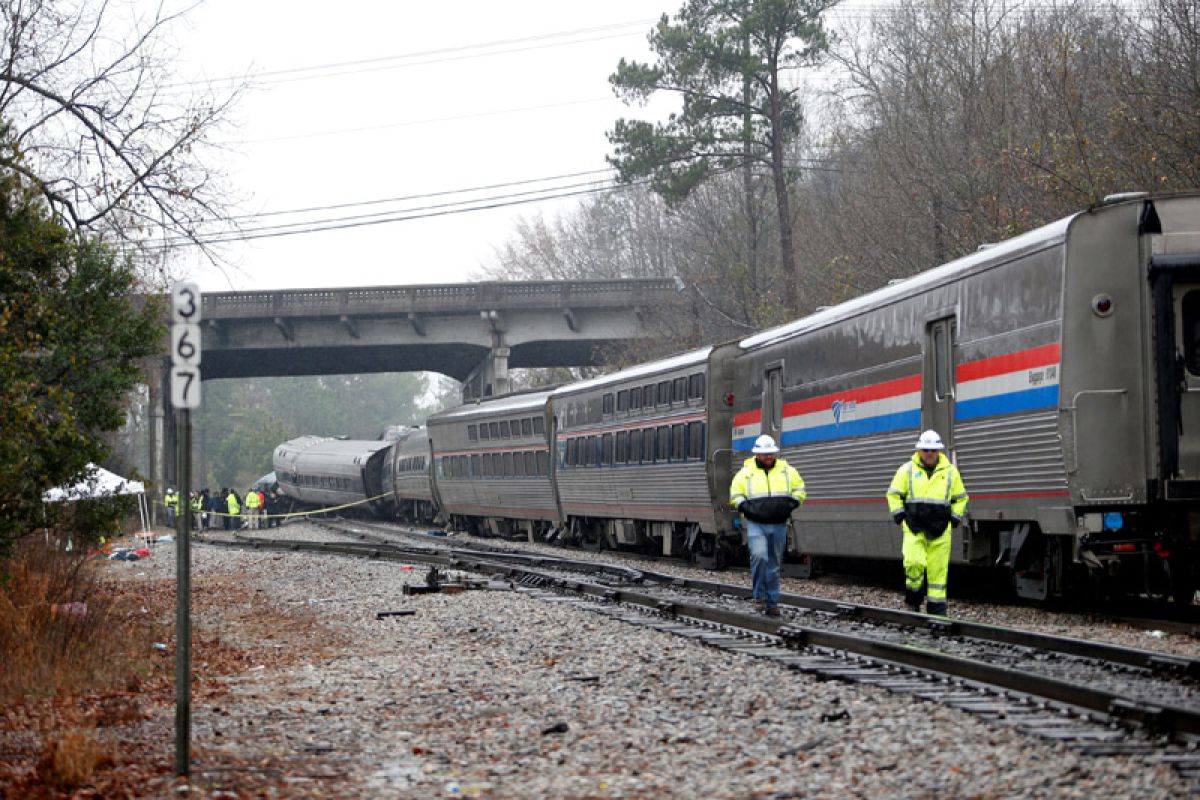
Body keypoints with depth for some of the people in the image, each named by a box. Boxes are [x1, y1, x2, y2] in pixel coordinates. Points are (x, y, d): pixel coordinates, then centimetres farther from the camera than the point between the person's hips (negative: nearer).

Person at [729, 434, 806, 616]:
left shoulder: (787, 471, 6)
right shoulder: (746, 473, 2)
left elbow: (799, 490, 15)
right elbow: (735, 494, 8)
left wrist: (790, 505, -2)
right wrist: (747, 509, -8)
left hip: (779, 525, 2)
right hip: (756, 524, -2)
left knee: (774, 565, 7)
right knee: (759, 556, -23)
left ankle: (772, 603, 13)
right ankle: (760, 596, -10)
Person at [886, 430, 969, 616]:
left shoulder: (950, 472, 8)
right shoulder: (907, 469, 5)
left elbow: (960, 498, 19)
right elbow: (893, 494, 11)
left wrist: (954, 519, 9)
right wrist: (899, 517, 3)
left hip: (940, 531, 1)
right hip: (913, 528, -1)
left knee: (938, 568, 0)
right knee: (914, 563, -16)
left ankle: (937, 607, 6)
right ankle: (913, 601, 4)